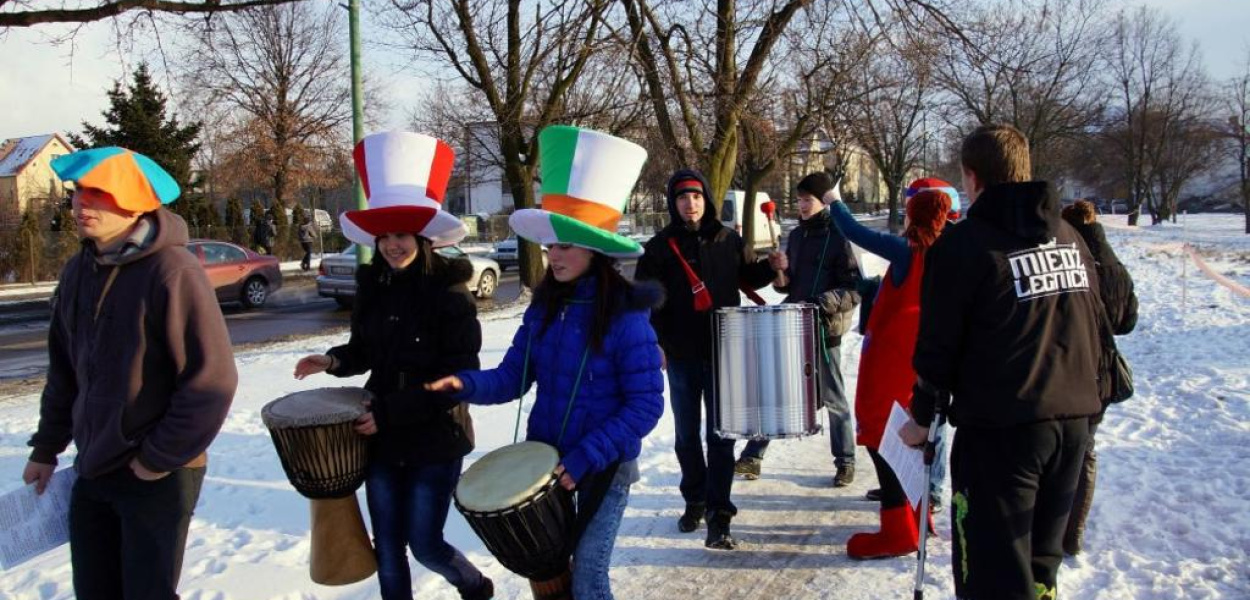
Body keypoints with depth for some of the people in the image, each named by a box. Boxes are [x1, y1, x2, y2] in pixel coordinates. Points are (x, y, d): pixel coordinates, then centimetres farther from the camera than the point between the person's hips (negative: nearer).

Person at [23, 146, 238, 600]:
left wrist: (159, 459, -16)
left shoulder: (171, 271, -18)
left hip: (158, 477, -7)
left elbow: (212, 380, -21)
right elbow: (64, 370, 16)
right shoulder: (80, 271, 5)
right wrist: (46, 448, 17)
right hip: (93, 472, 7)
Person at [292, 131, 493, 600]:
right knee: (387, 547, 12)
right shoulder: (373, 286, 1)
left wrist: (390, 412, -20)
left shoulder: (449, 291, -15)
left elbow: (459, 377, -16)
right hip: (381, 438, 5)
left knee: (425, 544, 4)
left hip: (436, 440, -5)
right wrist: (334, 361, -6)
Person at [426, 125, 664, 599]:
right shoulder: (544, 307, -1)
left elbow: (645, 405, -18)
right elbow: (513, 377, 2)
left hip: (604, 466, -6)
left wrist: (585, 458, -22)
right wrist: (467, 384, -19)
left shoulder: (626, 315, -19)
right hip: (543, 456, 6)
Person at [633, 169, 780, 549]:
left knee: (720, 434, -1)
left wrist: (770, 267, -1)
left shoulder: (727, 240, 3)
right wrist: (654, 341, -14)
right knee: (686, 434, 12)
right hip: (681, 354, 0)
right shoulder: (661, 246, -2)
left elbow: (746, 278, 18)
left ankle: (719, 515, 3)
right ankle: (694, 500, 30)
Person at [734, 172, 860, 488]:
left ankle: (845, 461, 21)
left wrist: (823, 302, -25)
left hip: (825, 329, -6)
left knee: (832, 398, 6)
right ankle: (753, 456, 14)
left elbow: (854, 290, -11)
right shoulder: (796, 235, 11)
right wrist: (781, 277, -2)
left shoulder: (837, 237, -9)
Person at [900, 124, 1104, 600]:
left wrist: (922, 418, 3)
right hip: (1074, 419, 7)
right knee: (1040, 561, 20)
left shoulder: (962, 244, -11)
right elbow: (1093, 330, 14)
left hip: (1000, 426, -7)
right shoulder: (1070, 238, 8)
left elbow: (938, 344, -9)